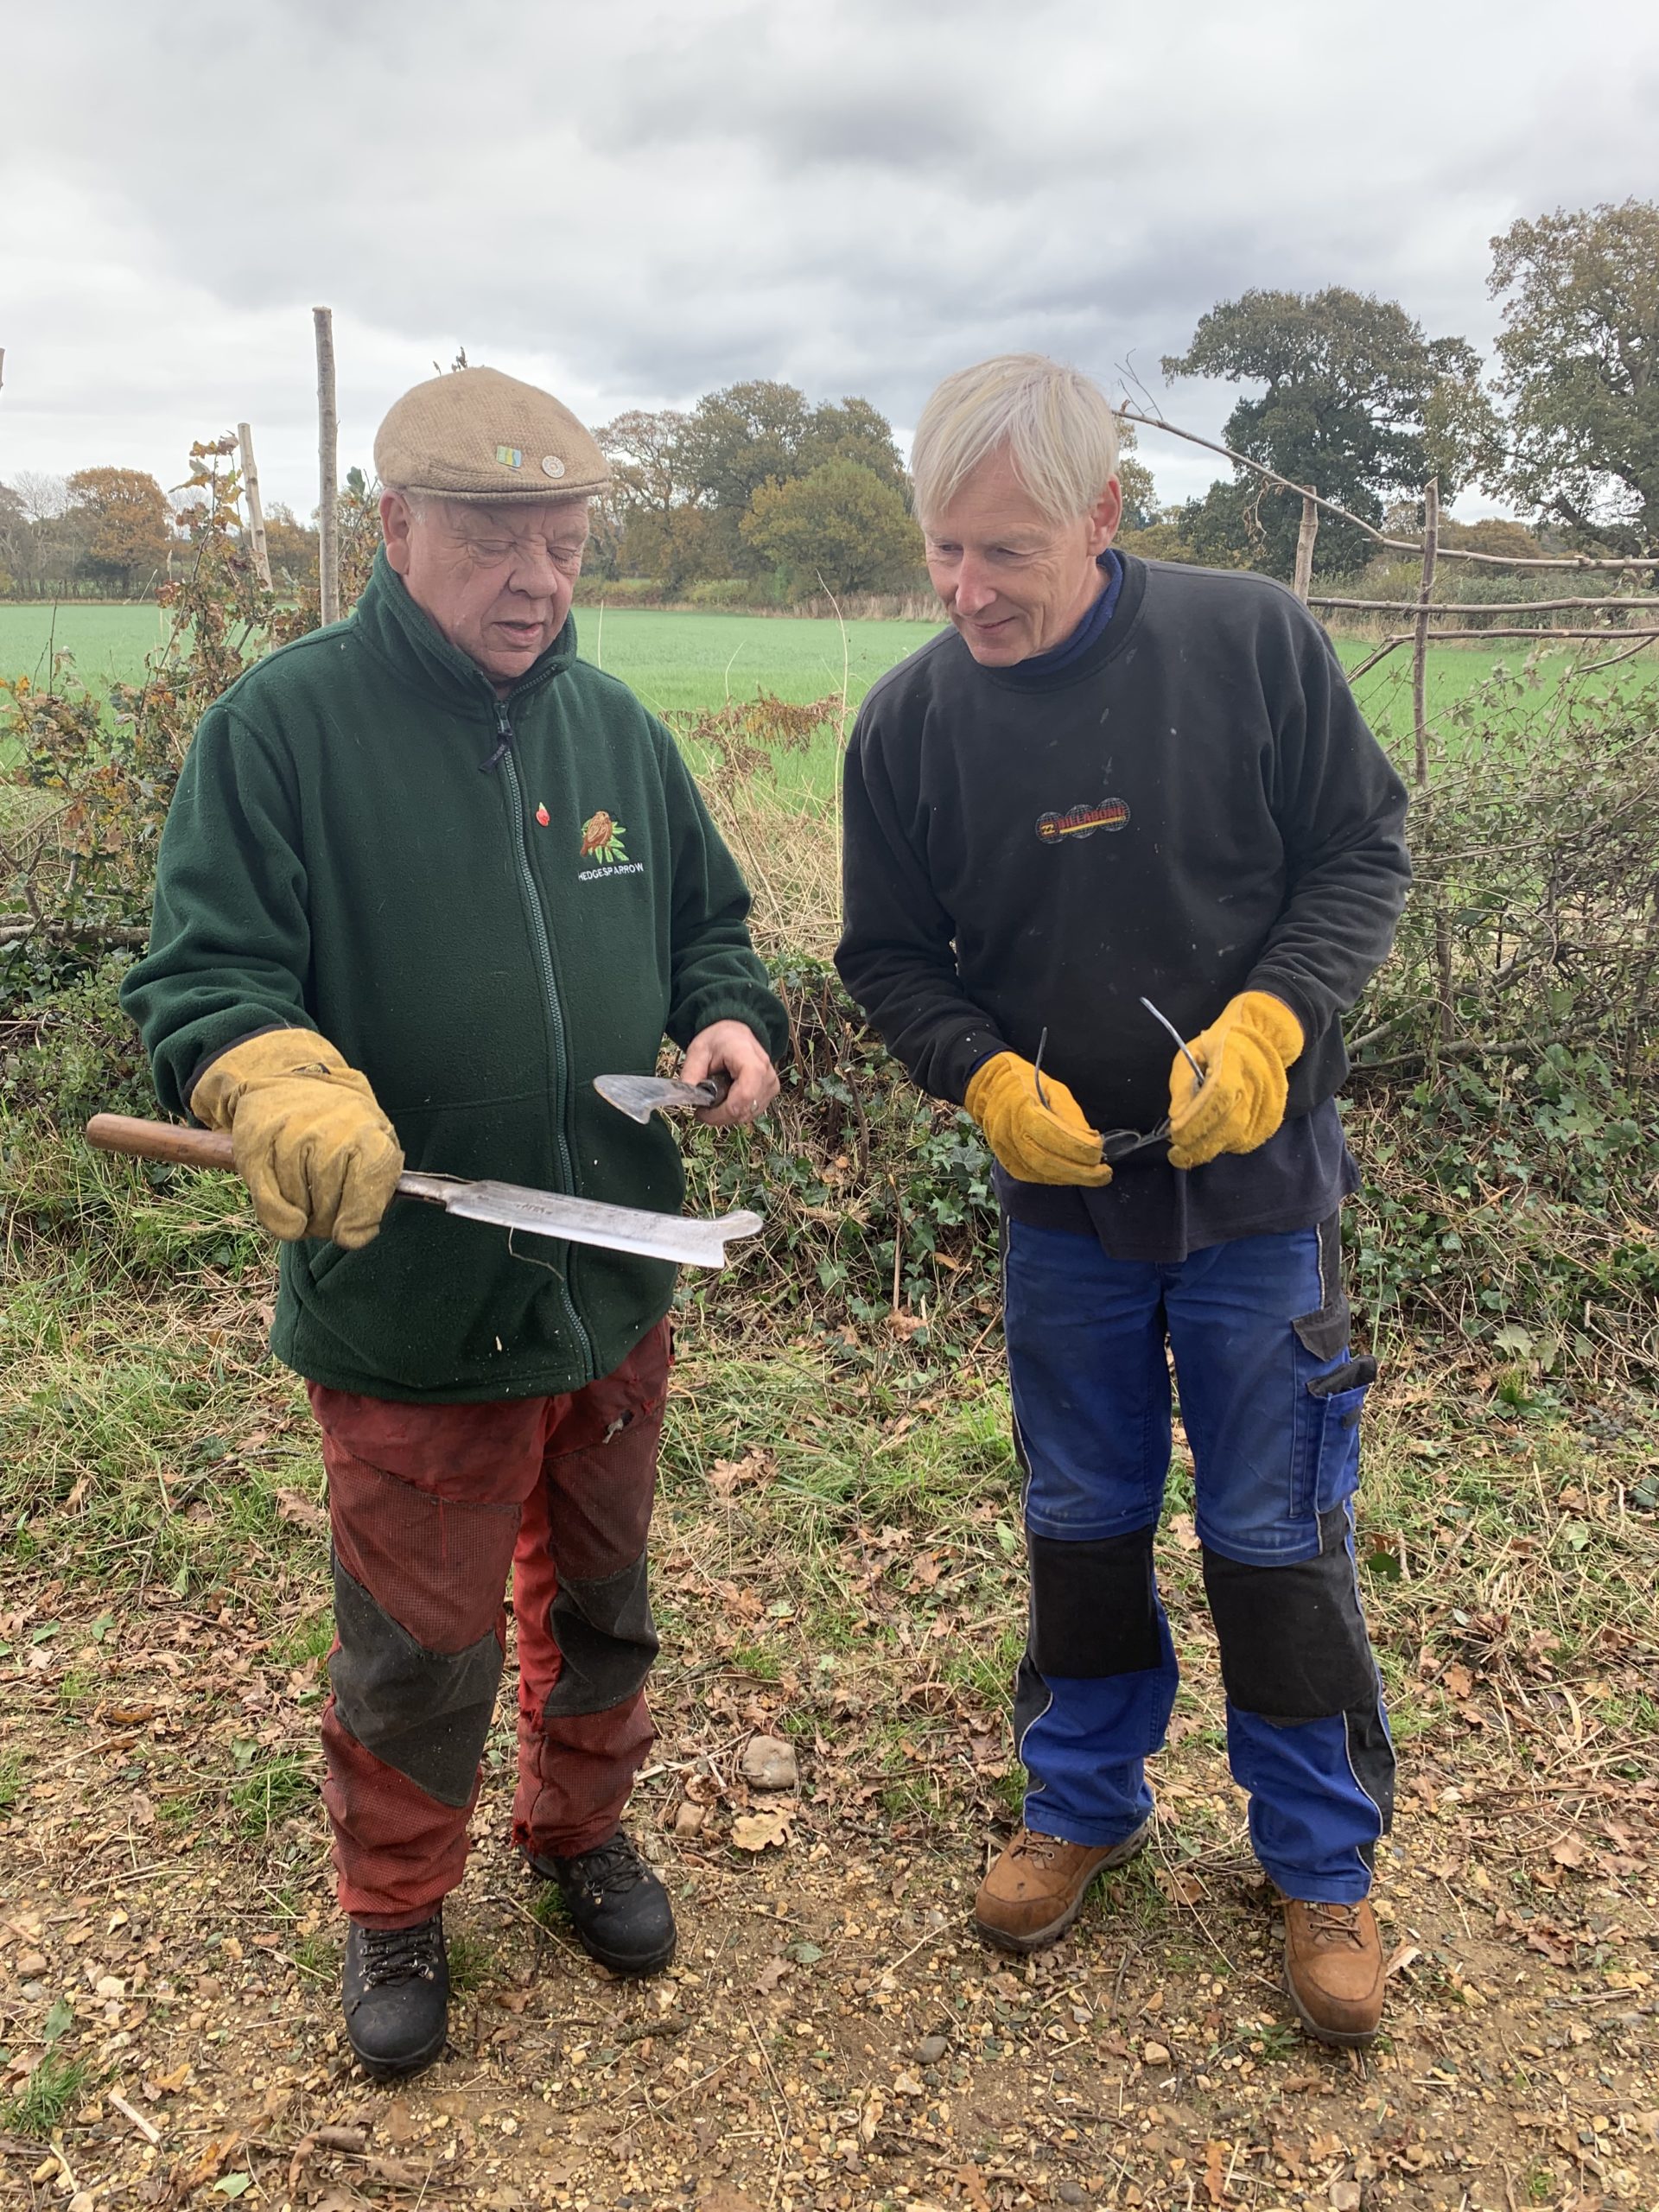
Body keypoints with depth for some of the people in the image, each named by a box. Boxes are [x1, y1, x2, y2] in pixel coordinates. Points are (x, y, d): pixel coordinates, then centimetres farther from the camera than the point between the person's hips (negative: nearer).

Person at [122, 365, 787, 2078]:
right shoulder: (285, 722, -11)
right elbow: (200, 976, -14)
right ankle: (394, 1909, 39)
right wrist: (285, 1091, -34)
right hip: (408, 1300, -4)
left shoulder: (615, 722, 5)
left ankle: (580, 1825, 49)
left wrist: (731, 1021, -5)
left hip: (616, 1284, 5)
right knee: (417, 1641, 12)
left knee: (598, 1595, 23)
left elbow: (705, 922, 16)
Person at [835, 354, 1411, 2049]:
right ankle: (1085, 1801, 40)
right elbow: (890, 954, 2)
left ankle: (1323, 1862, 30)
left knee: (1277, 1537, 8)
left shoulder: (1254, 642, -13)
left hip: (1257, 1184, -2)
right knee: (1082, 1521, 17)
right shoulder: (911, 720, -8)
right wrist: (988, 1077, -16)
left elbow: (1362, 851, -4)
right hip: (1060, 1193, 2)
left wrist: (1268, 1022, -21)